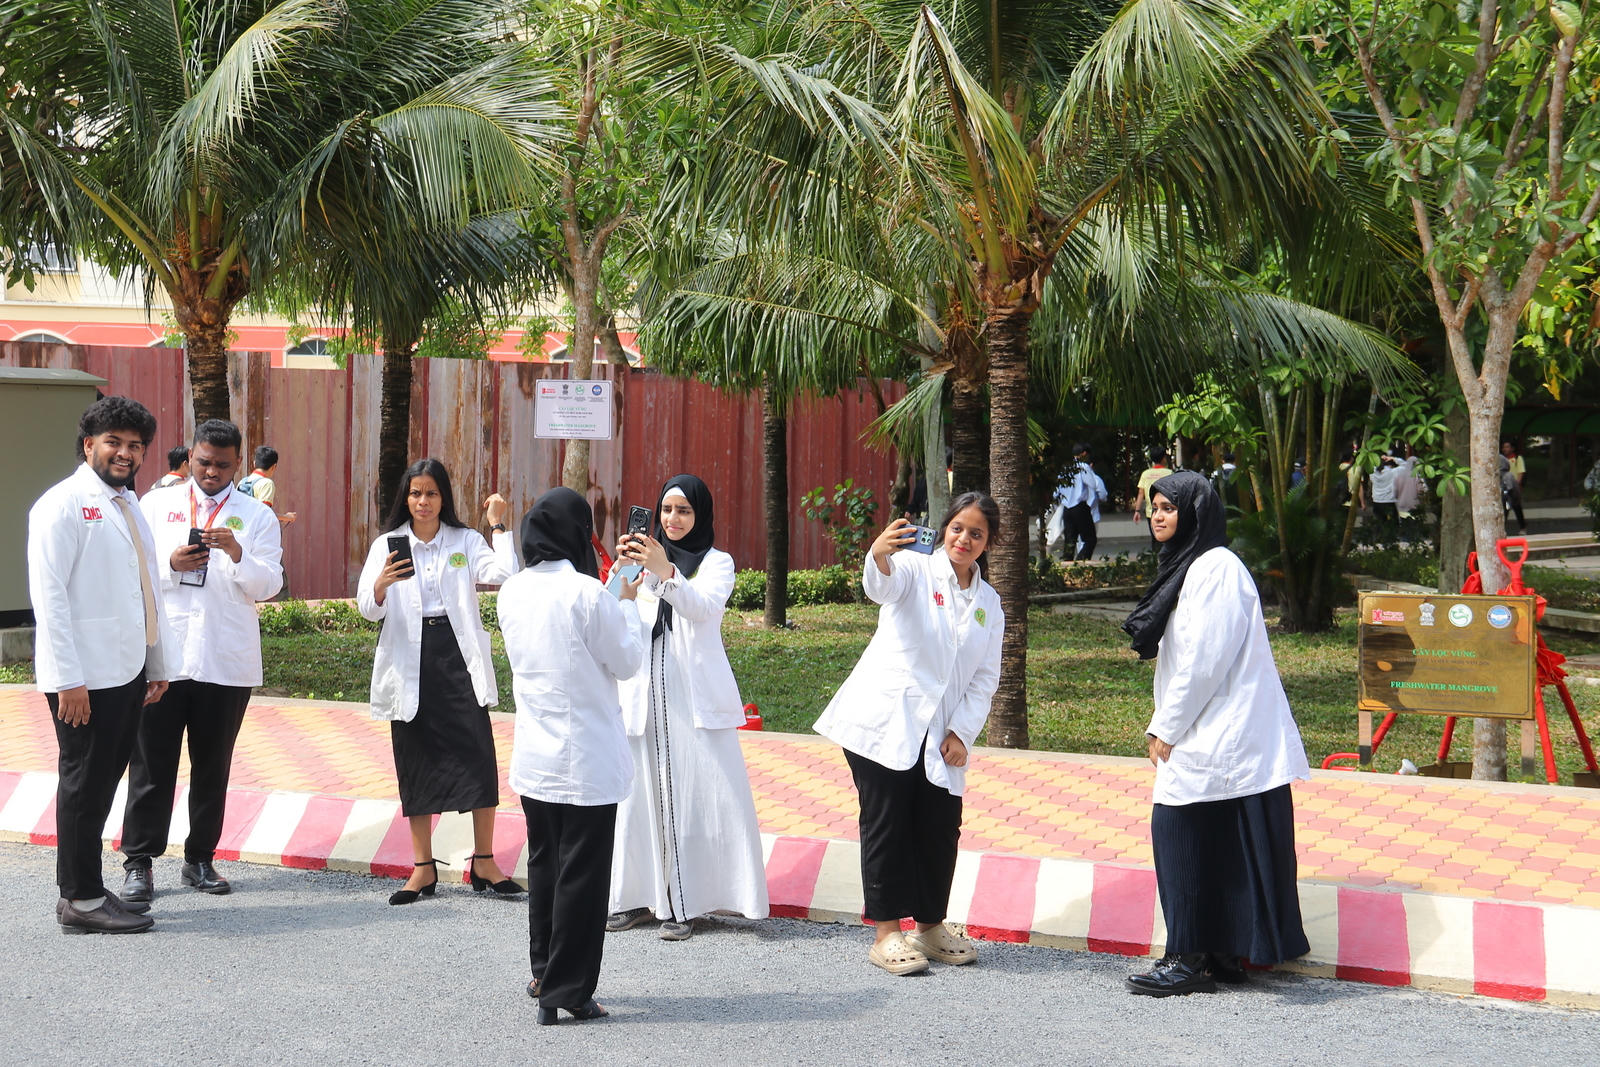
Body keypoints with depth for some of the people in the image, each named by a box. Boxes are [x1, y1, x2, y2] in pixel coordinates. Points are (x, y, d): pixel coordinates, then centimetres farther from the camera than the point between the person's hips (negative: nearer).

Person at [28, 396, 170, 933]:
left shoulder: (128, 505, 17)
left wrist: (156, 664, 19)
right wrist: (68, 679, -19)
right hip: (86, 677, -8)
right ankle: (80, 900, 7)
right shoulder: (64, 503, -9)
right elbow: (48, 594, -15)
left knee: (102, 785, 12)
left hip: (127, 671, 8)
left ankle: (85, 889, 20)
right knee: (83, 785, -1)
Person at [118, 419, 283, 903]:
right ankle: (139, 863, 6)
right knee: (152, 763, 0)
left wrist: (236, 553, -19)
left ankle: (200, 859, 19)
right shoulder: (156, 505, 9)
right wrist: (170, 565, -13)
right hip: (162, 657, -1)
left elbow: (268, 586, -1)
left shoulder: (257, 516, 8)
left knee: (213, 765, 8)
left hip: (228, 659, 1)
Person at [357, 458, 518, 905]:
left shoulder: (466, 541, 6)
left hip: (458, 657, -1)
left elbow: (503, 575, -11)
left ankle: (483, 861, 4)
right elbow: (368, 609, -4)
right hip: (410, 662, 1)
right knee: (416, 762, 5)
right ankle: (423, 868, 13)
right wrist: (381, 585, -24)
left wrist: (498, 525, -8)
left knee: (478, 755, -7)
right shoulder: (387, 545, 6)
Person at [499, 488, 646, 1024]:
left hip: (534, 757, 7)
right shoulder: (588, 594, -18)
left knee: (544, 864, 19)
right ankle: (566, 989, 6)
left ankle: (544, 974, 30)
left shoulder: (513, 591, 2)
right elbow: (626, 662, -9)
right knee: (582, 873, 2)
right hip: (587, 760, -6)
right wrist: (627, 603, 5)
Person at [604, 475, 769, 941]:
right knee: (641, 793, 3)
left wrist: (666, 572, -31)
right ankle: (640, 895, 11)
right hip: (646, 692, 3)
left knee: (693, 795, -6)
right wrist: (621, 571, -16)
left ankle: (684, 902, -3)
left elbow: (705, 609, -15)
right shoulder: (645, 558, 13)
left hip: (694, 697, -3)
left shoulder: (717, 563, 4)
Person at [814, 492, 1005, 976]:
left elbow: (985, 680, 13)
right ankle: (886, 934, 5)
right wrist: (879, 555, -50)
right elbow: (881, 586, -26)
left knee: (940, 830, 5)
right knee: (886, 826, -2)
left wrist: (962, 732, 0)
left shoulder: (988, 604, 13)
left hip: (939, 735, 5)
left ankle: (930, 925, 22)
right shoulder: (916, 569, -2)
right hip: (883, 723, -5)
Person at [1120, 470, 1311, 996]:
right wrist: (1162, 727, 15)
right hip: (1202, 735, 9)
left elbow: (1204, 659, -18)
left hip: (1221, 735, -9)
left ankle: (1191, 959, -5)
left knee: (1184, 835, -9)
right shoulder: (1187, 567, 17)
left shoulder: (1215, 568, -13)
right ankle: (1221, 955, 13)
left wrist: (1166, 729, -13)